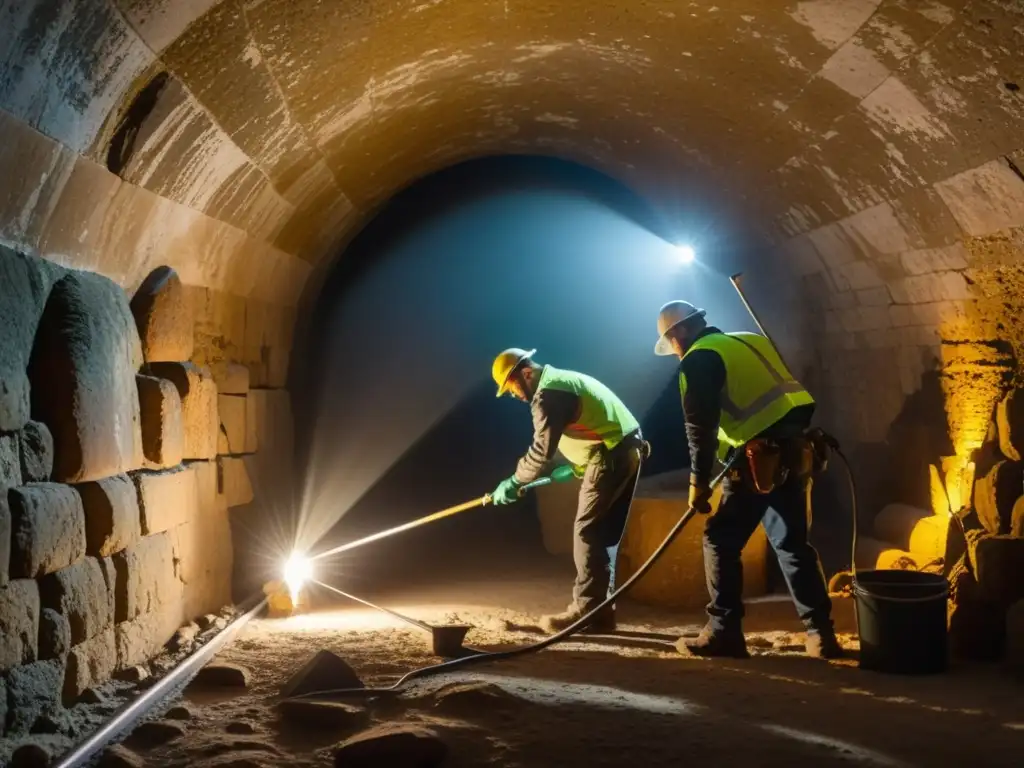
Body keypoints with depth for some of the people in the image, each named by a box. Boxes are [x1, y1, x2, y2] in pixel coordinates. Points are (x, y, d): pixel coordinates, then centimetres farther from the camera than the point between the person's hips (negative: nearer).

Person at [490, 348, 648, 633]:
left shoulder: (547, 394, -11)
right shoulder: (565, 380, 22)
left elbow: (541, 450, -15)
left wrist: (514, 482, -4)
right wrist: (575, 466, 27)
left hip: (611, 459, -10)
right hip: (628, 451, 10)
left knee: (588, 533, -6)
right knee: (604, 535, 12)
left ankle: (587, 611, -7)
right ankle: (600, 609, 14)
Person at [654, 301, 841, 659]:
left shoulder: (698, 359, -2)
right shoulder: (752, 342, 23)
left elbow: (700, 426, -10)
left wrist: (699, 481, -6)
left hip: (761, 459, -8)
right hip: (794, 451, 8)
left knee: (721, 540, 2)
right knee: (792, 543, 14)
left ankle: (723, 633, 2)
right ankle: (821, 633, 12)